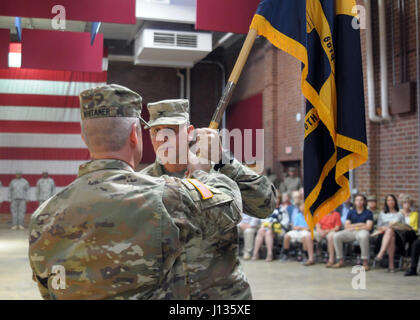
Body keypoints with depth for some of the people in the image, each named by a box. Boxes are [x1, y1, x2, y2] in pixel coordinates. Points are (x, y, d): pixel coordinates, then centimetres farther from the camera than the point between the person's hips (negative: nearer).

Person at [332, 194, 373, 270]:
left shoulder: (368, 213, 6)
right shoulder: (351, 212, 16)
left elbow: (368, 227, -6)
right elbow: (346, 226, 8)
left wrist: (354, 227, -5)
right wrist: (358, 224, -2)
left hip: (362, 231, -4)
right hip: (351, 232, 4)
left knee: (363, 236, -42)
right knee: (336, 236, -21)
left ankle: (365, 262, -33)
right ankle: (340, 261, -14)